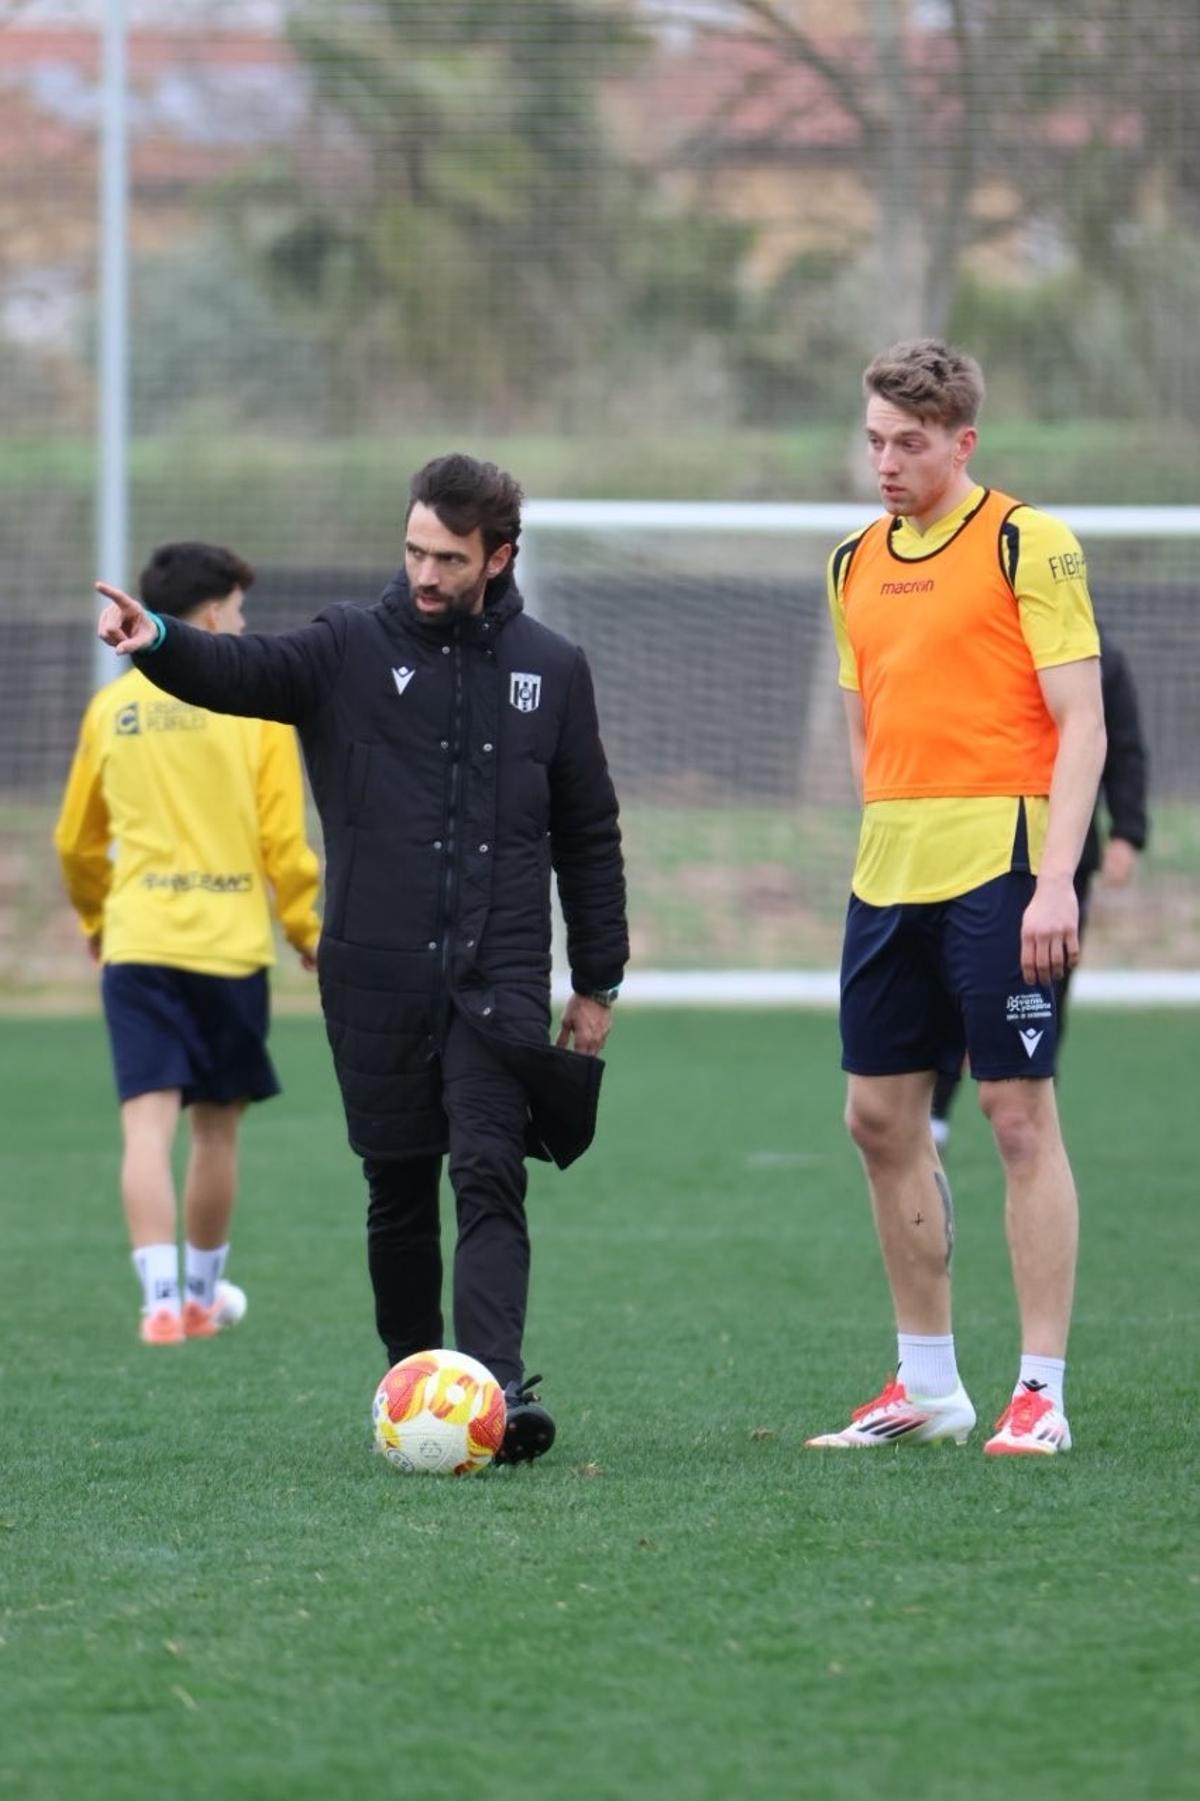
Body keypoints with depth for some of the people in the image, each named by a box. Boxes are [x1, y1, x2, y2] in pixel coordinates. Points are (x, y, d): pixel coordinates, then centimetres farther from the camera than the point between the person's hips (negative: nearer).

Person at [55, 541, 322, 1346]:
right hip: (230, 942, -1)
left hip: (136, 944, 1)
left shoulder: (111, 707, 8)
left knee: (149, 1122, -5)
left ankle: (161, 1300, -18)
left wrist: (95, 916, 34)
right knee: (217, 1127, 14)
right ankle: (204, 1293, 27)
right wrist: (307, 931, 9)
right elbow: (284, 838, -4)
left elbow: (77, 841, 16)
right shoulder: (254, 702, -2)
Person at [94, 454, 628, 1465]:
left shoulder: (549, 671, 8)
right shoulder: (351, 652, 3)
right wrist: (158, 643, -39)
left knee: (490, 1176, -14)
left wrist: (597, 984, 12)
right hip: (376, 981, 1)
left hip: (501, 977, 0)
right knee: (400, 1192, 5)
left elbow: (590, 838, 14)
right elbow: (241, 671, -16)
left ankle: (499, 1384, -24)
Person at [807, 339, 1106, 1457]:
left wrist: (1055, 879, -17)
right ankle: (927, 1386, 17)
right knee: (879, 1115, 7)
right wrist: (887, 843, 13)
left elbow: (1081, 724, -10)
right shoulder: (856, 566, 14)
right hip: (889, 872, 7)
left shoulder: (1026, 545, -6)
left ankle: (1041, 1395, -1)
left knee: (1018, 1113, -5)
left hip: (1000, 868, -7)